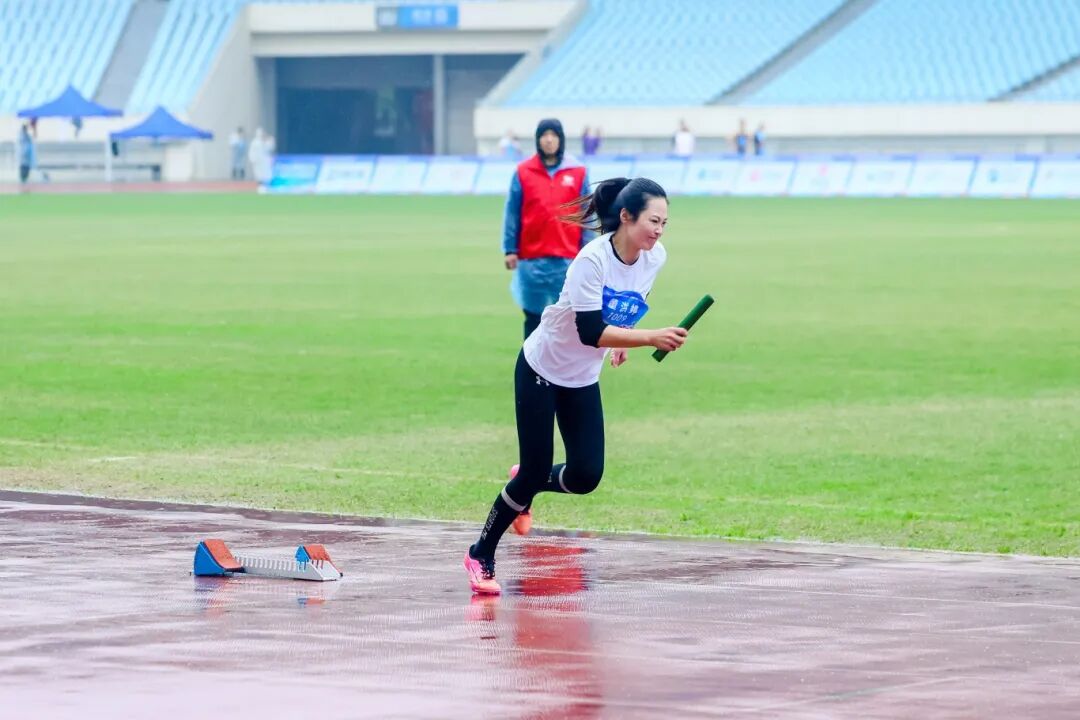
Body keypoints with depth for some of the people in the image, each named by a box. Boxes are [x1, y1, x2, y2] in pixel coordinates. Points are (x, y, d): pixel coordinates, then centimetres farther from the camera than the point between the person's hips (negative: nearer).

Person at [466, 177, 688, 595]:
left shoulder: (655, 258, -10)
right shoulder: (592, 260, -30)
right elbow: (591, 332, -36)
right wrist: (651, 338, -43)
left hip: (584, 380, 6)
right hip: (540, 370, -6)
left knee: (587, 475, -5)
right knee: (535, 472, -7)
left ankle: (525, 487, 28)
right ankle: (481, 556, 11)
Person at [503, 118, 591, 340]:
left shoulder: (578, 172, 3)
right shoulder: (523, 172, 1)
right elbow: (512, 213, 3)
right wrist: (510, 249, -1)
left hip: (567, 259, 0)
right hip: (531, 258, 0)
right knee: (533, 316, 7)